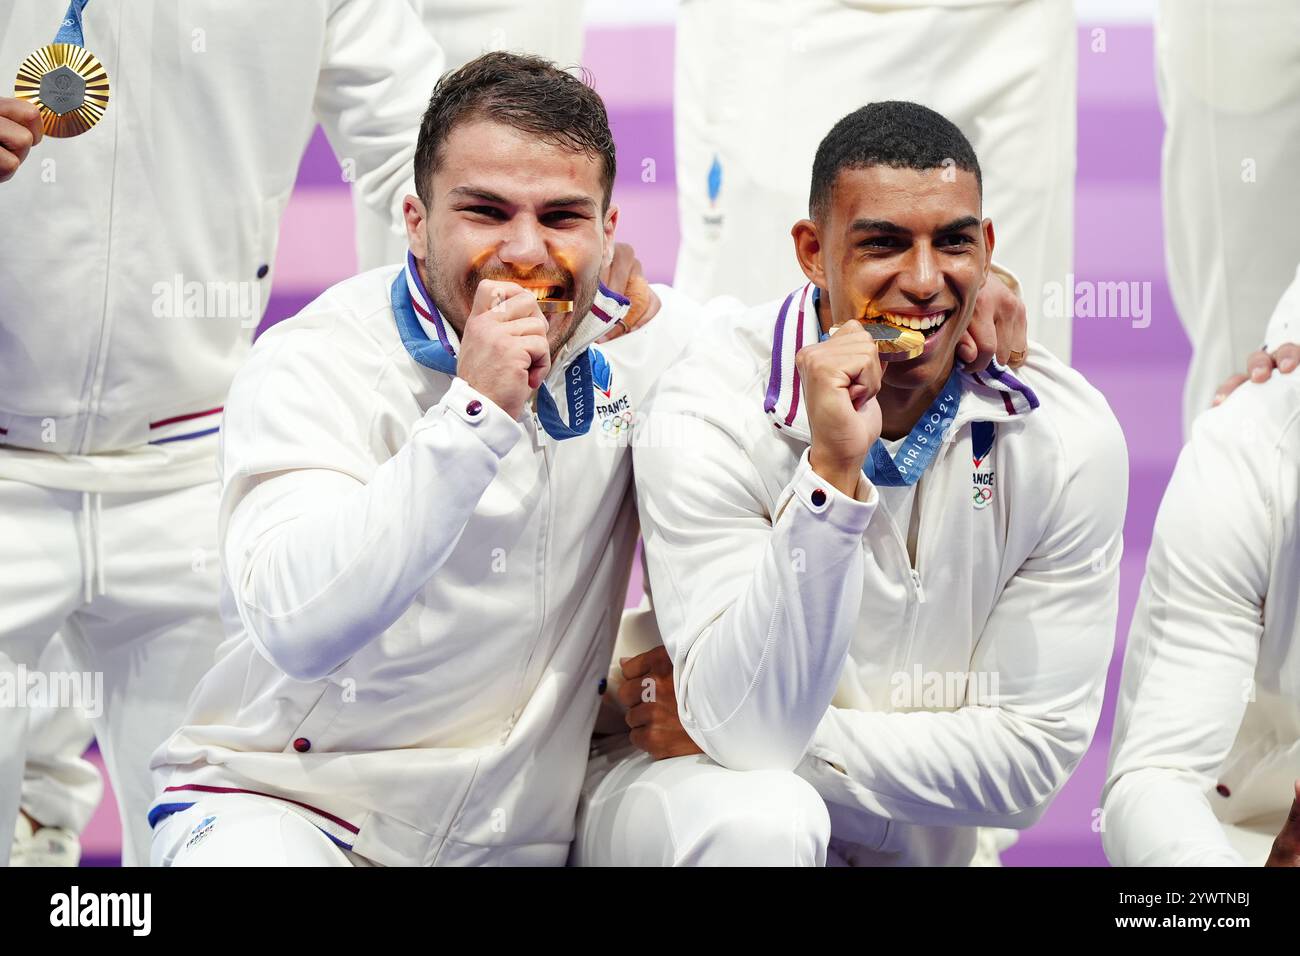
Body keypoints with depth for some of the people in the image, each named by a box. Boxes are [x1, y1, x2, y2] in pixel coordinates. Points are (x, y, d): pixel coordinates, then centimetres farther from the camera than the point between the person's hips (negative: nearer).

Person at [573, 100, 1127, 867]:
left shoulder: (1068, 438, -11)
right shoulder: (707, 415, -19)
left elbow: (1032, 753, -9)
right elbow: (747, 729, -27)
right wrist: (830, 469, -36)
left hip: (909, 846, 7)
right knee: (761, 819, -34)